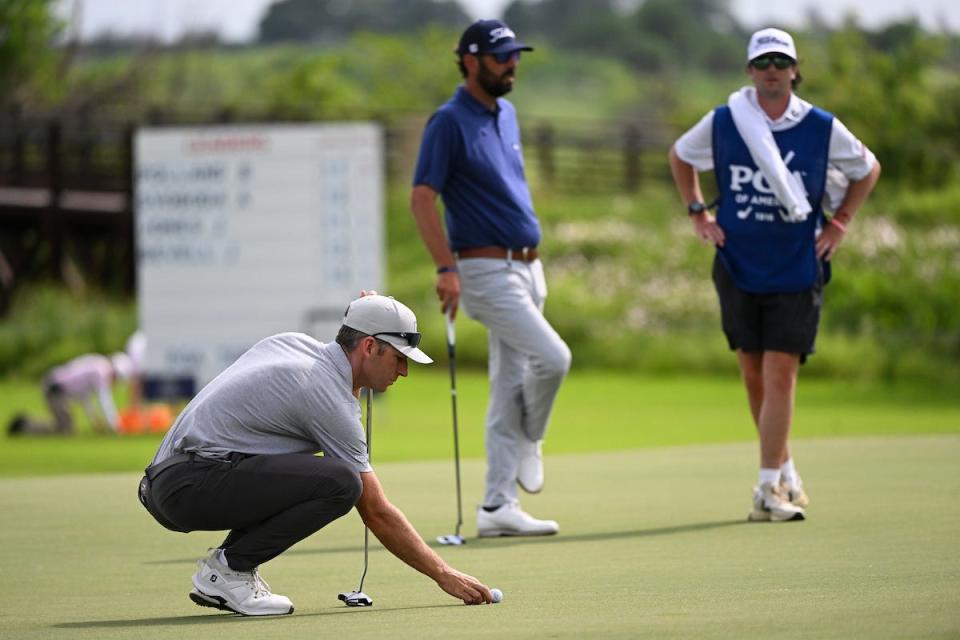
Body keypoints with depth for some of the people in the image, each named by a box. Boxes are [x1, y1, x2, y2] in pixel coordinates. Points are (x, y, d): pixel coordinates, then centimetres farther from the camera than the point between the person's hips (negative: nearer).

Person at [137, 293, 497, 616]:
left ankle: (229, 561, 12)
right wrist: (443, 575, -1)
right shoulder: (329, 399, -11)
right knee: (341, 483, -23)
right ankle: (228, 568, -10)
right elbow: (377, 513, -8)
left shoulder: (292, 343, 13)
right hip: (190, 486, -10)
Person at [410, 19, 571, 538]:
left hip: (526, 266, 8)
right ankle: (529, 441, 7)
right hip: (486, 270, -8)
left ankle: (497, 507, 8)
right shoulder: (449, 121, -11)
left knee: (510, 389, 6)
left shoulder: (506, 114, 14)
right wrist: (446, 268, -21)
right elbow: (422, 197, -15)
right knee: (552, 357, -20)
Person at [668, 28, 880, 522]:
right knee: (754, 378, 6)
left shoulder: (822, 128, -3)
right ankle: (786, 473, 22)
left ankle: (769, 489, -10)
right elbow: (680, 156, 18)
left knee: (781, 375, -10)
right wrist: (698, 214, 10)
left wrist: (839, 224, 6)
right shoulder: (722, 123, -1)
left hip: (797, 272, -2)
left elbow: (867, 169, 14)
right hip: (738, 269, 2)